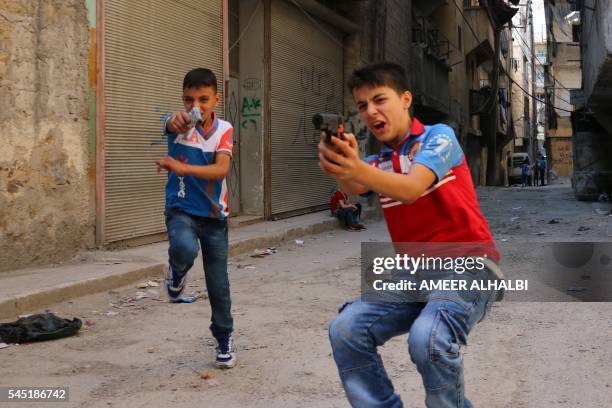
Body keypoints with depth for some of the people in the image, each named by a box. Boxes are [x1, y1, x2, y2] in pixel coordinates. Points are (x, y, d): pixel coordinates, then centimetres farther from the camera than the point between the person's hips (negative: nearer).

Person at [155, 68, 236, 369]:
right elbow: (170, 124, -36)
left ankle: (224, 339, 29)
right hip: (181, 209, -2)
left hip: (214, 214, 2)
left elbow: (222, 169, -22)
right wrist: (176, 120, -62)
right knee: (184, 248, -35)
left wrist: (183, 167, -38)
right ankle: (177, 272, 3)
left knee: (218, 283, 7)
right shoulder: (179, 124, -10)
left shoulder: (224, 130, -6)